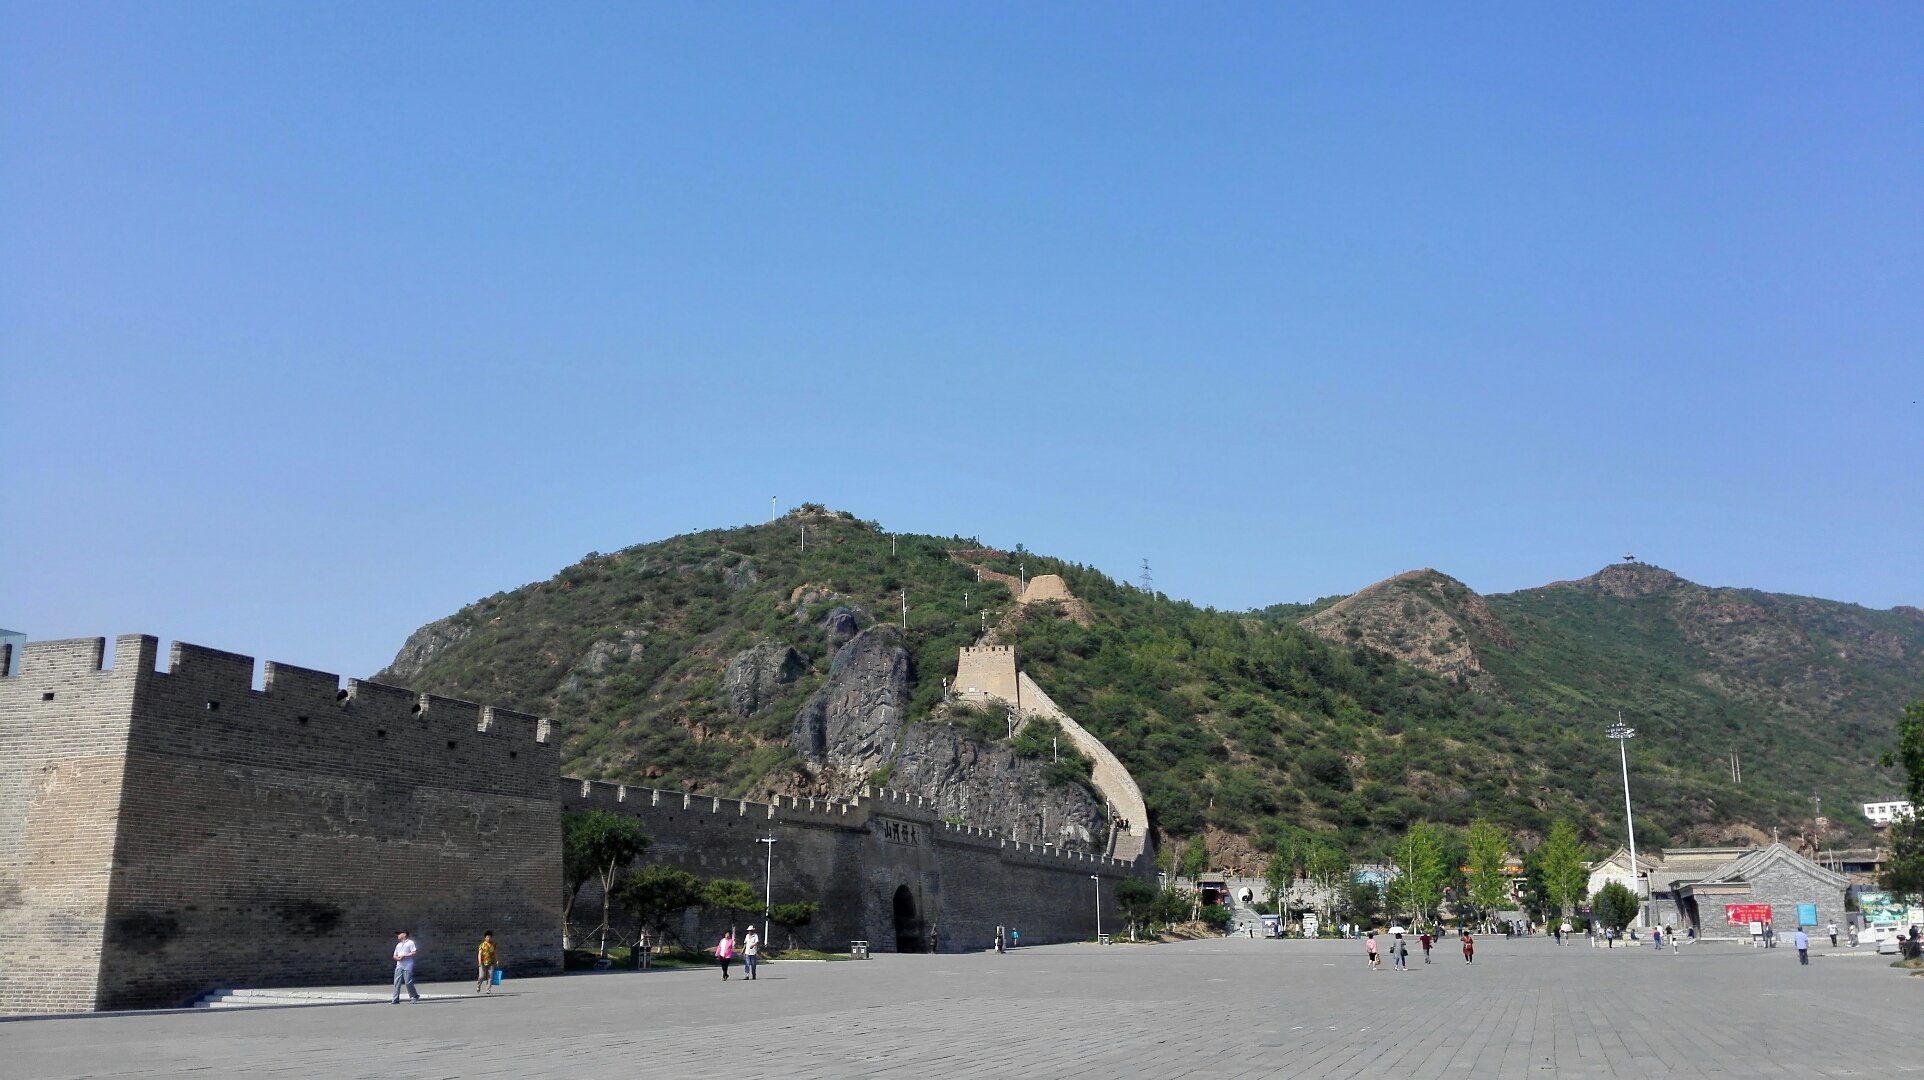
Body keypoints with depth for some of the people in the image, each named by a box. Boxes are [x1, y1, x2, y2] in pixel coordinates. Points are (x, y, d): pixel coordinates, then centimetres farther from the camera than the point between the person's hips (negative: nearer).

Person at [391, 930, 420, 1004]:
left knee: (408, 982, -8)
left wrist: (404, 956, -14)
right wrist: (397, 957, -1)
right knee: (397, 983, -3)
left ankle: (415, 996, 11)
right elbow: (394, 955, 23)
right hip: (399, 966, 6)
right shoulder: (398, 945, 22)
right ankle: (395, 1000, -4)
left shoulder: (410, 943, 1)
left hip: (407, 966, -6)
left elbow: (414, 953, -8)